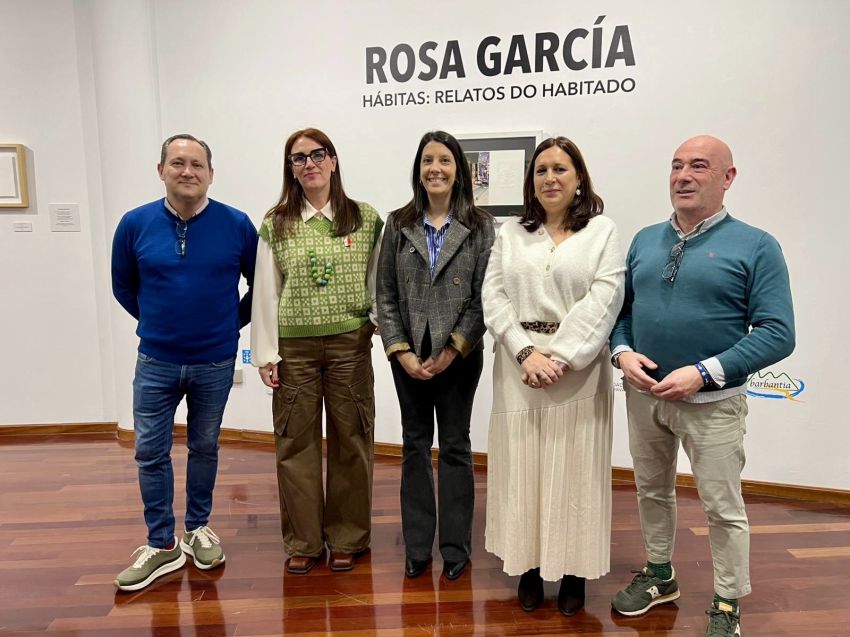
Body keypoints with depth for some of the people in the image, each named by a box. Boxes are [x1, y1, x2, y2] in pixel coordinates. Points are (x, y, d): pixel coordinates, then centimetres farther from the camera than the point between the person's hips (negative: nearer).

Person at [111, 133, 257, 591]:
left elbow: (259, 284, 4)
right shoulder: (135, 224, -5)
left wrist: (233, 323, 4)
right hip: (156, 362, 1)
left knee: (204, 448, 14)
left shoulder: (237, 225, -9)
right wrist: (156, 321, 10)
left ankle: (198, 529, 33)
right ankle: (162, 545, 22)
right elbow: (123, 286, 9)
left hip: (215, 363, -1)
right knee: (150, 454, 6)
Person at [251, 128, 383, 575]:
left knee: (350, 440, 8)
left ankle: (346, 538, 25)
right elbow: (266, 291, 2)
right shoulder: (275, 224, 3)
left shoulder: (366, 219, 1)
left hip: (350, 344, 0)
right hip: (294, 346, 1)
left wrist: (384, 323, -9)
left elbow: (379, 281, 5)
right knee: (296, 442, 8)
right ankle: (302, 542, 24)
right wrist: (265, 353, -2)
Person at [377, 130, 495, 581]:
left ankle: (455, 547, 22)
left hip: (459, 355, -2)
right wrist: (401, 351, -7)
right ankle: (417, 546, 23)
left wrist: (453, 349, -13)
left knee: (455, 447, 8)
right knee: (415, 446, 10)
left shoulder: (480, 227, -1)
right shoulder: (398, 225, 4)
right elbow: (385, 294, 2)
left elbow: (484, 296, -6)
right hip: (409, 356, 2)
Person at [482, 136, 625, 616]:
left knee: (573, 469, 5)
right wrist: (526, 353, -11)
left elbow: (603, 301, -8)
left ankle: (574, 573, 21)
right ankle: (529, 567, 22)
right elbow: (494, 297, 2)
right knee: (522, 467, 7)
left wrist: (558, 358, -15)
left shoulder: (603, 231, 3)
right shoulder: (511, 233, 11)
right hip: (520, 366, 3)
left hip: (578, 370, -2)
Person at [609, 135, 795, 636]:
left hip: (713, 402, -4)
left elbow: (778, 333, -14)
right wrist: (623, 352, -11)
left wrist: (703, 374, -23)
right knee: (652, 491, 19)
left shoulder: (756, 246, -8)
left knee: (724, 508, 8)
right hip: (644, 393, 5)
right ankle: (660, 576, 41)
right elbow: (622, 307, 9)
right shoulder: (645, 240, 6)